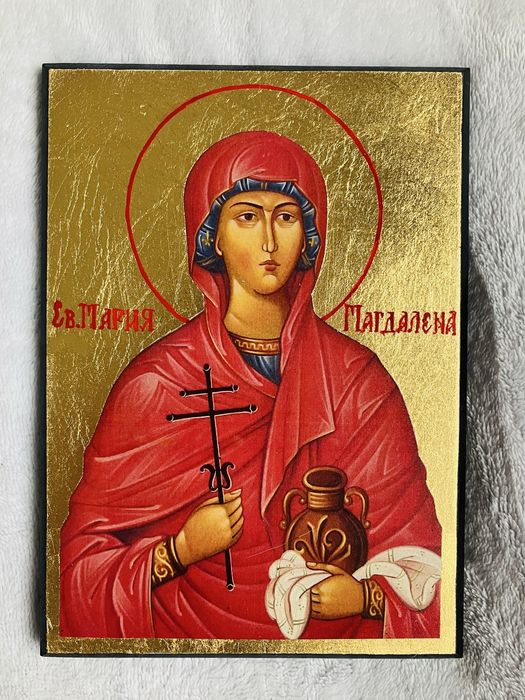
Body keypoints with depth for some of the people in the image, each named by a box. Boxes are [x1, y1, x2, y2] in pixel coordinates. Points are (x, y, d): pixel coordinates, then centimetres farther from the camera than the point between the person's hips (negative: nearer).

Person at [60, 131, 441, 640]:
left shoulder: (357, 379, -4)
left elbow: (408, 542, 2)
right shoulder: (156, 381, -8)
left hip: (335, 628, 2)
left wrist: (368, 594, -16)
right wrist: (179, 551, -18)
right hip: (191, 627, -1)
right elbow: (86, 554, -3)